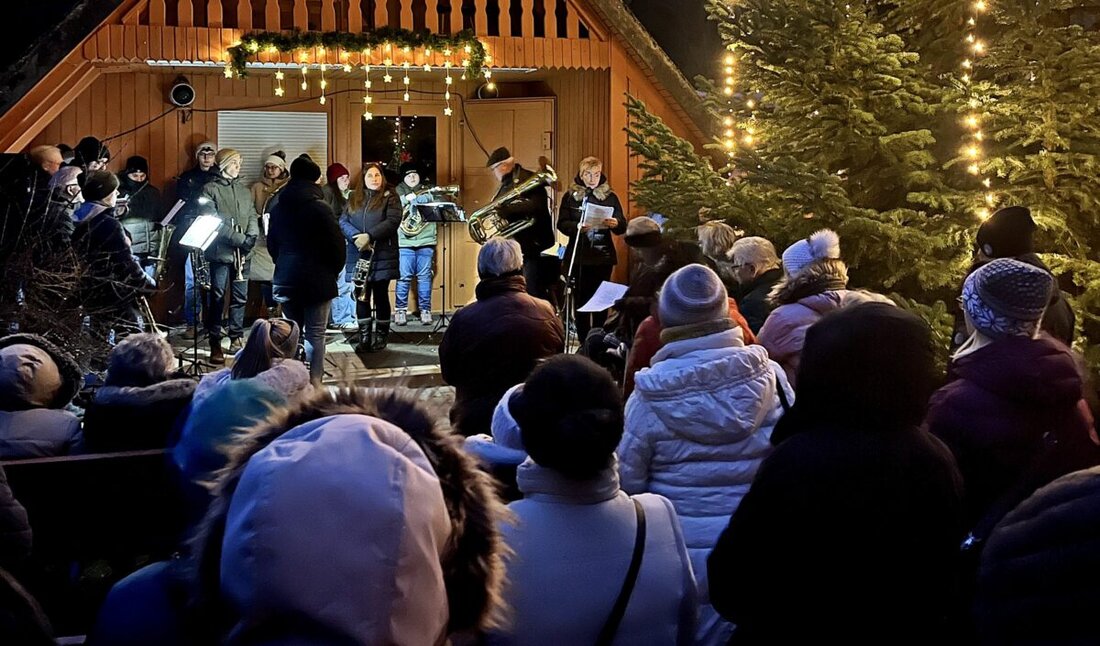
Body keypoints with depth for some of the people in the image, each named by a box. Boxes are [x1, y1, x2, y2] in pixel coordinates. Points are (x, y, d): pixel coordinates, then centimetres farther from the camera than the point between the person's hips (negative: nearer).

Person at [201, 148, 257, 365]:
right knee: (218, 297, -5)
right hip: (221, 251, -5)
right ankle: (215, 344, -3)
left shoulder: (245, 192, 17)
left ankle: (236, 337, 17)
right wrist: (239, 239, -16)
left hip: (242, 253, 5)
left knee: (240, 297, 7)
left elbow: (252, 217, 13)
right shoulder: (210, 190, -1)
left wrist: (251, 237, -8)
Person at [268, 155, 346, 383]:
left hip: (286, 280, 5)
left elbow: (272, 243, 14)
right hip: (317, 281, -5)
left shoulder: (279, 208, 5)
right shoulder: (319, 208, -12)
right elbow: (337, 243, -11)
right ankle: (314, 383, -7)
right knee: (315, 335, -3)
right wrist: (333, 272, 4)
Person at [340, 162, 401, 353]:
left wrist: (369, 236, -19)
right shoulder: (354, 198, 13)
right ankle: (364, 338, 9)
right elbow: (343, 221, 5)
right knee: (361, 296, 3)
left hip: (382, 255, -3)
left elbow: (392, 221, -11)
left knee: (381, 295, 2)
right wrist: (356, 236, -14)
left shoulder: (390, 197, 1)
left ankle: (381, 337, 11)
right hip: (358, 255, 3)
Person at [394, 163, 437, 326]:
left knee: (424, 276, 1)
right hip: (405, 241, -1)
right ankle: (400, 310, 4)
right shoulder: (398, 193, 9)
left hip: (426, 241, 1)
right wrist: (407, 200, -11)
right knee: (404, 277, -4)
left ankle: (425, 310, 6)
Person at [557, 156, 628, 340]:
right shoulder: (570, 196, 4)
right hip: (578, 256, 0)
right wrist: (577, 227, -24)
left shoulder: (609, 196, 4)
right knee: (580, 300, 3)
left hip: (603, 257, 0)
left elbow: (623, 227, -1)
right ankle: (583, 342, 9)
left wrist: (615, 223, -24)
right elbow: (562, 223, -3)